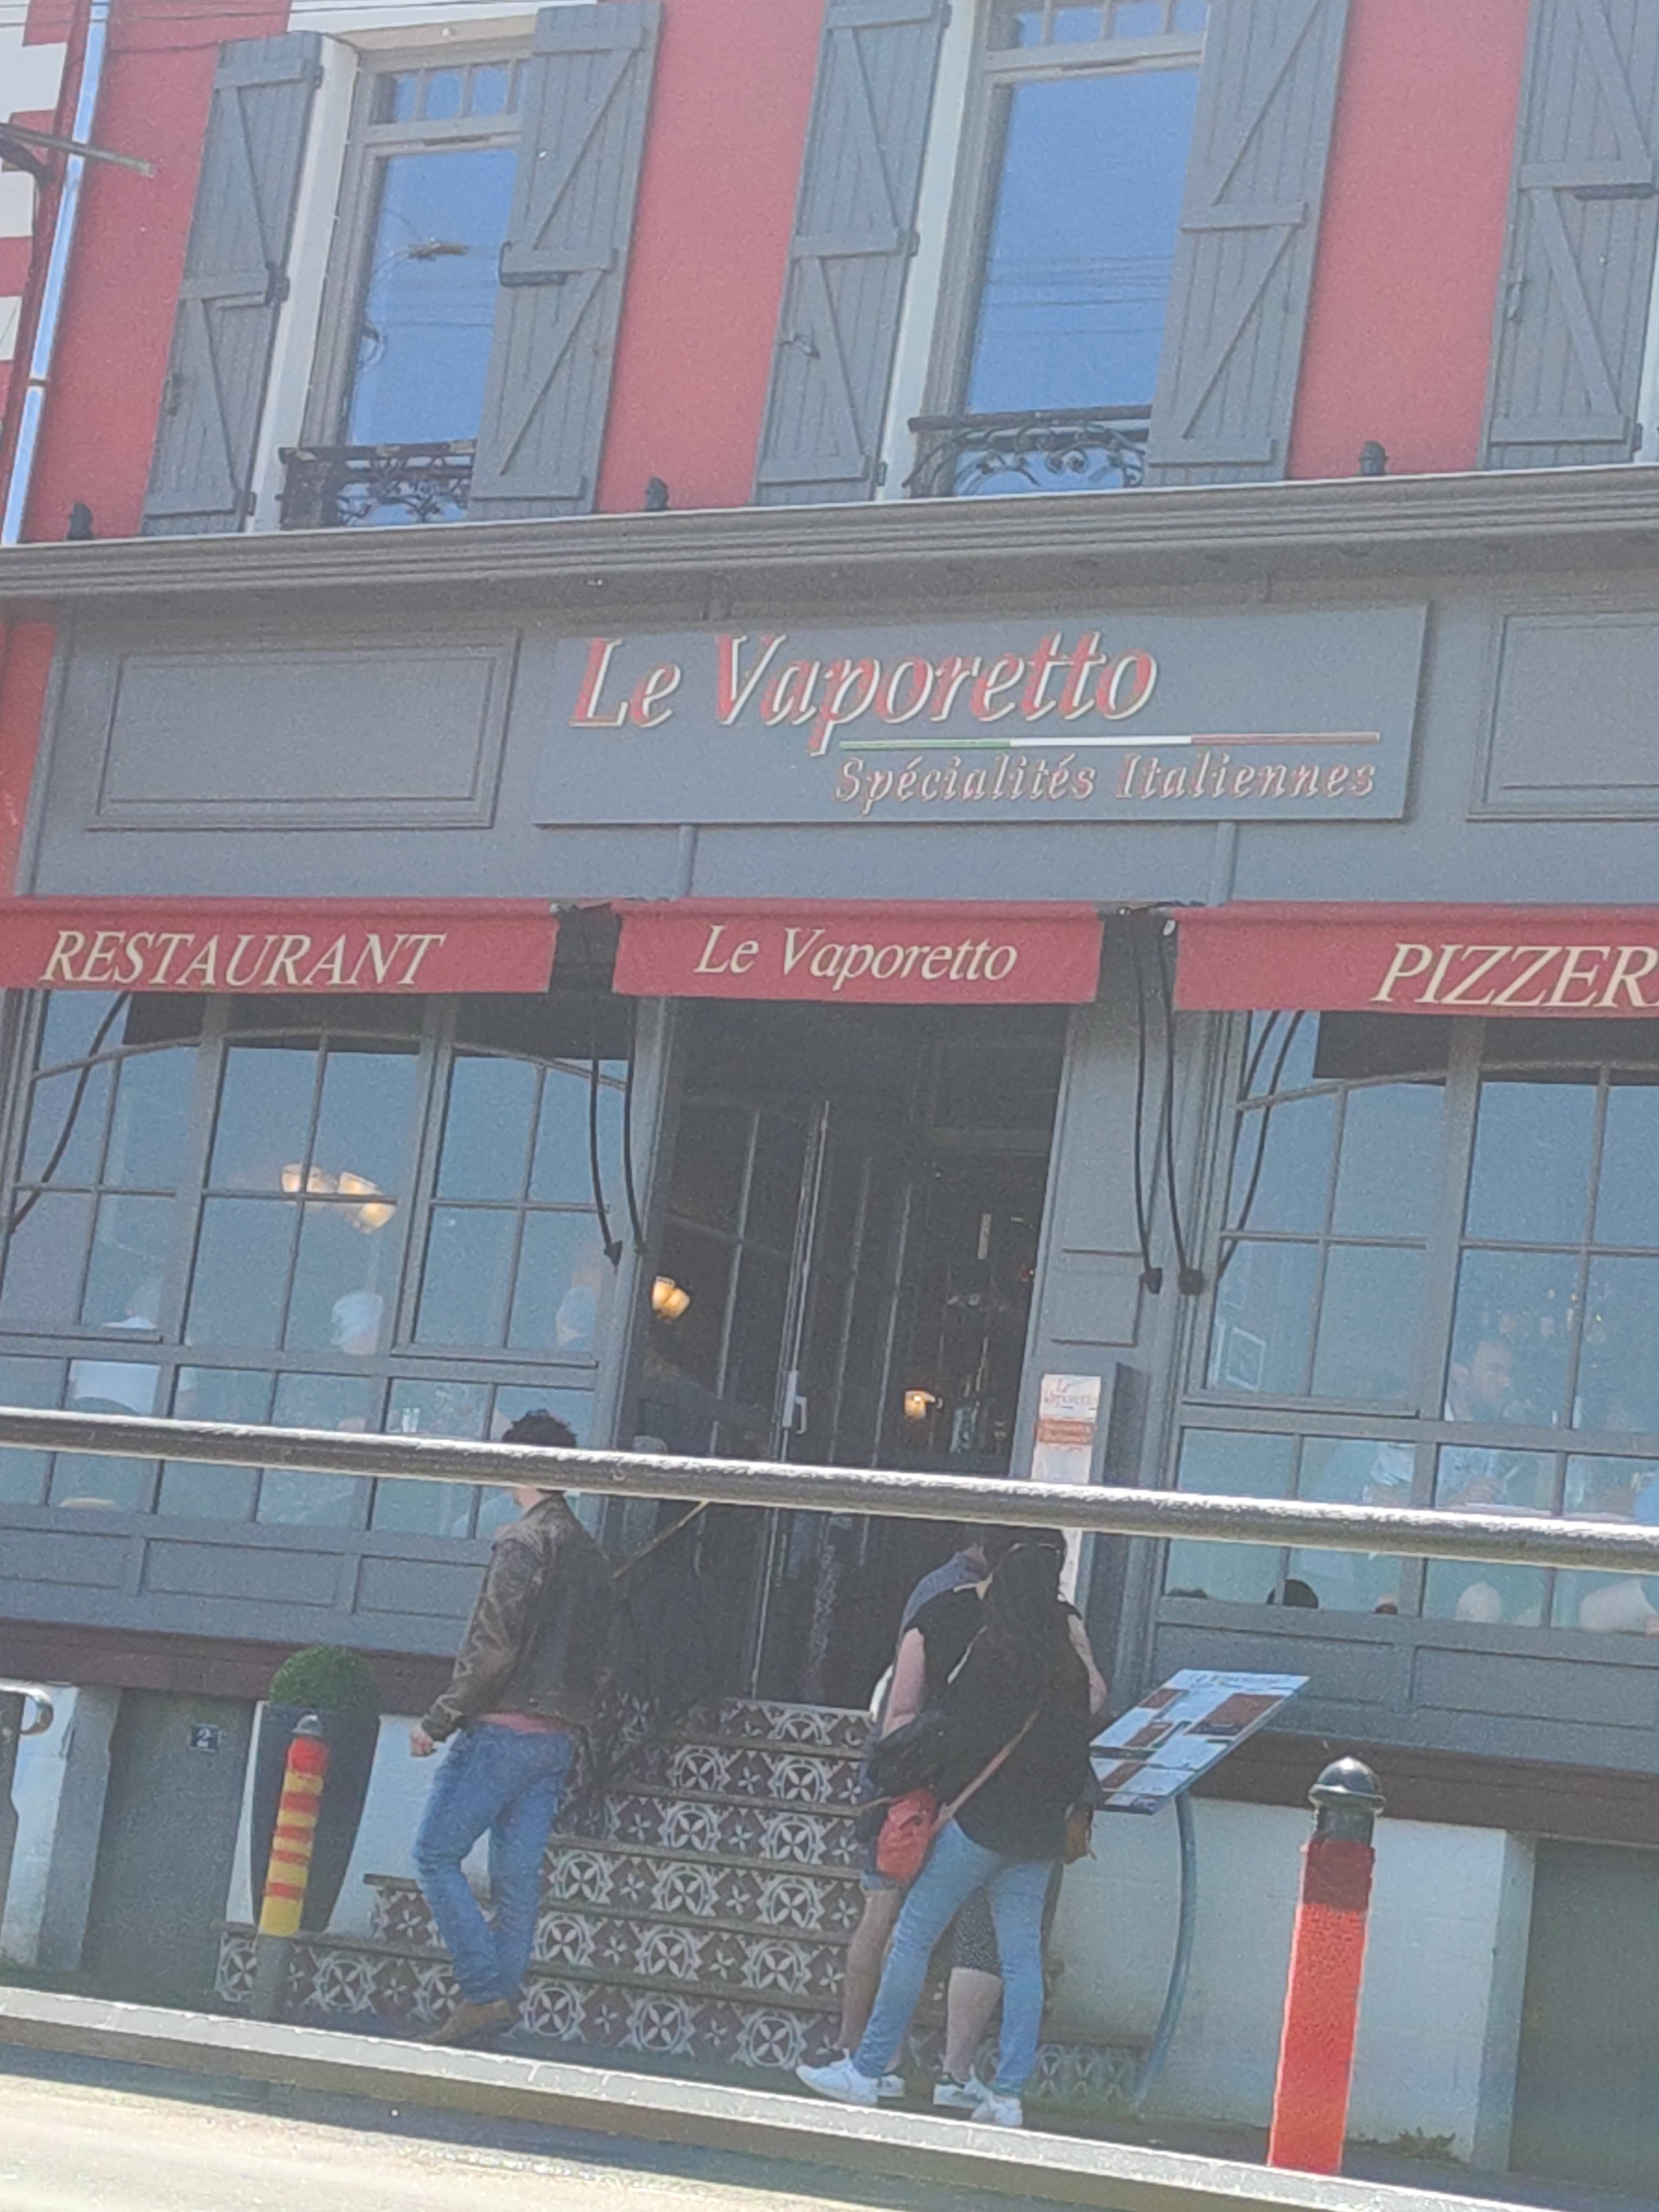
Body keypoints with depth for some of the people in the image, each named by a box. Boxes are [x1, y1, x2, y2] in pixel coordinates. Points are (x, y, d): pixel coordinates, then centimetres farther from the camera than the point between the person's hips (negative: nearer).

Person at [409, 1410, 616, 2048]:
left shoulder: (525, 1541, -11)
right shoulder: (591, 1555, 15)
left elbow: (492, 1646, -17)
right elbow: (600, 1655, 15)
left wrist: (440, 1721, -11)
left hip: (504, 1729, -8)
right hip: (558, 1741, 8)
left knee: (436, 1853, -2)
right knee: (518, 1873, 7)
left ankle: (485, 1992, -11)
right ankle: (503, 2000, 5)